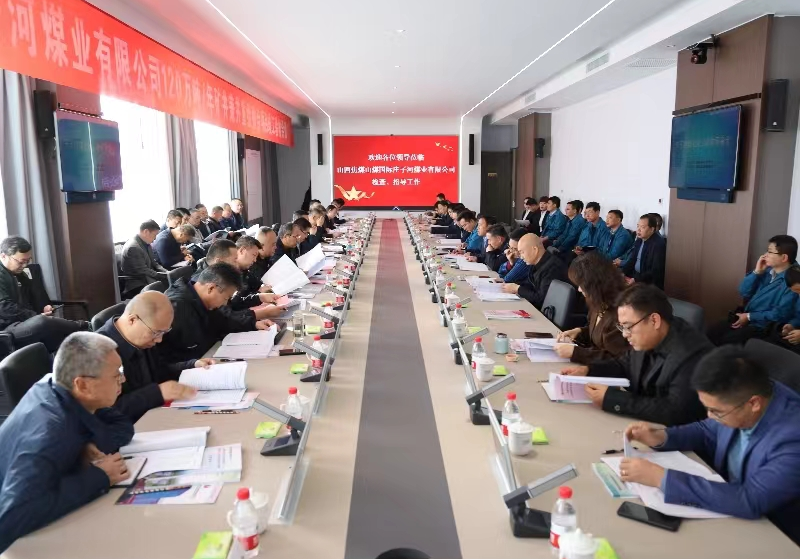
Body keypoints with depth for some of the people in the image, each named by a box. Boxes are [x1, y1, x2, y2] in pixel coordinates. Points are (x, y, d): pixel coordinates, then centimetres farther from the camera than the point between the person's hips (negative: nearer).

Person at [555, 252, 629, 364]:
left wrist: (575, 352, -24)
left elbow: (617, 361, -23)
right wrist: (579, 332, 3)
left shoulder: (619, 313, -26)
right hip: (596, 365, 9)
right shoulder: (601, 303, 3)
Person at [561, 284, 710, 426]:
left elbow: (674, 412, -30)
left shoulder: (692, 356, -26)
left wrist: (611, 399, -28)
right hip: (641, 424, 7)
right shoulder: (646, 339, -2)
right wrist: (587, 370, -1)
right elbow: (624, 365, 16)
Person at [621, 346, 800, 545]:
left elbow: (750, 501, -36)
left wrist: (661, 478, -35)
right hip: (728, 505, 6)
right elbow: (708, 433, 8)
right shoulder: (735, 397, -11)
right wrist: (662, 438, -11)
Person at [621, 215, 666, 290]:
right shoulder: (639, 240, 8)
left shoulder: (659, 244, -17)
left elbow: (656, 272, -22)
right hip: (635, 275, 8)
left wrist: (636, 280, -26)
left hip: (650, 282, -8)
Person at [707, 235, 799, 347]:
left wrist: (749, 316, -15)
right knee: (712, 332, -7)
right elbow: (744, 293, 5)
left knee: (727, 340, -24)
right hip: (745, 317, 8)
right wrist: (757, 272, -6)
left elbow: (781, 313, -21)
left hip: (763, 327, -8)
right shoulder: (766, 271, 8)